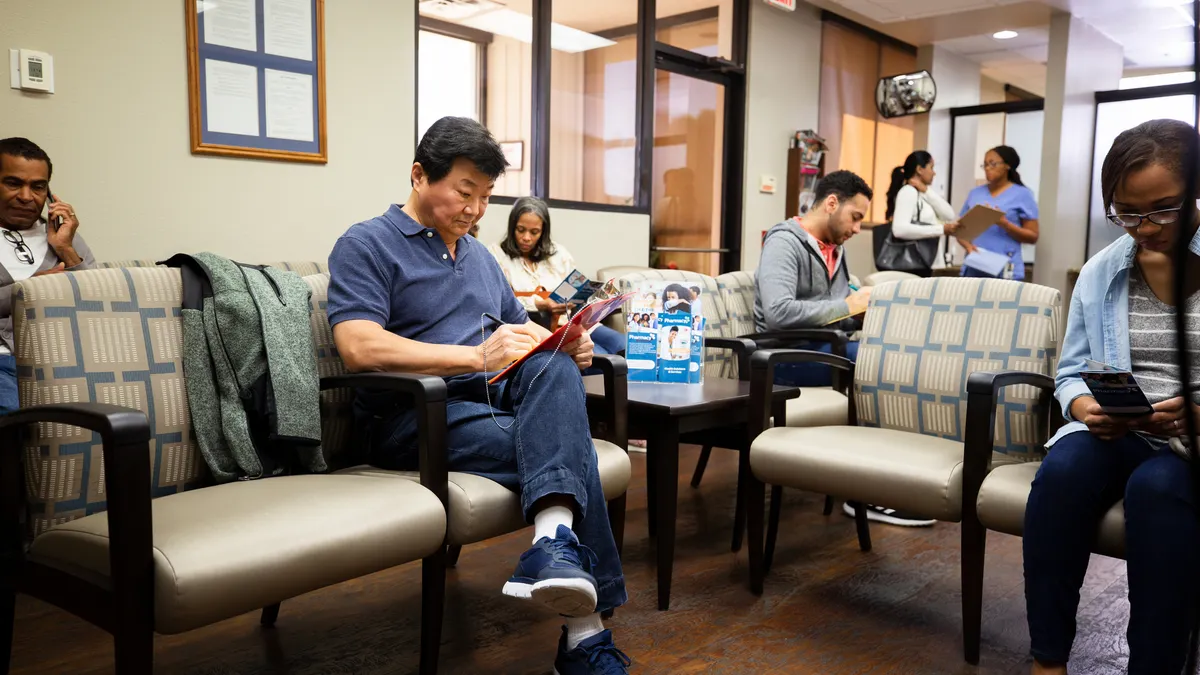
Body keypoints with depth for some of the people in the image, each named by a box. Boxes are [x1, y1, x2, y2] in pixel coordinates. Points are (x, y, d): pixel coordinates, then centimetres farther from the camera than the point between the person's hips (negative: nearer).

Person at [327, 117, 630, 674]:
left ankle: (554, 539, -45)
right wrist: (476, 356, -24)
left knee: (555, 366, -27)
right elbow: (359, 347, -17)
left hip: (493, 398, 6)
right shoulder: (366, 246, -1)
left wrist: (566, 345, 2)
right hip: (415, 418, -6)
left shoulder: (480, 256, 24)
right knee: (570, 446, -25)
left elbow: (522, 328, 27)